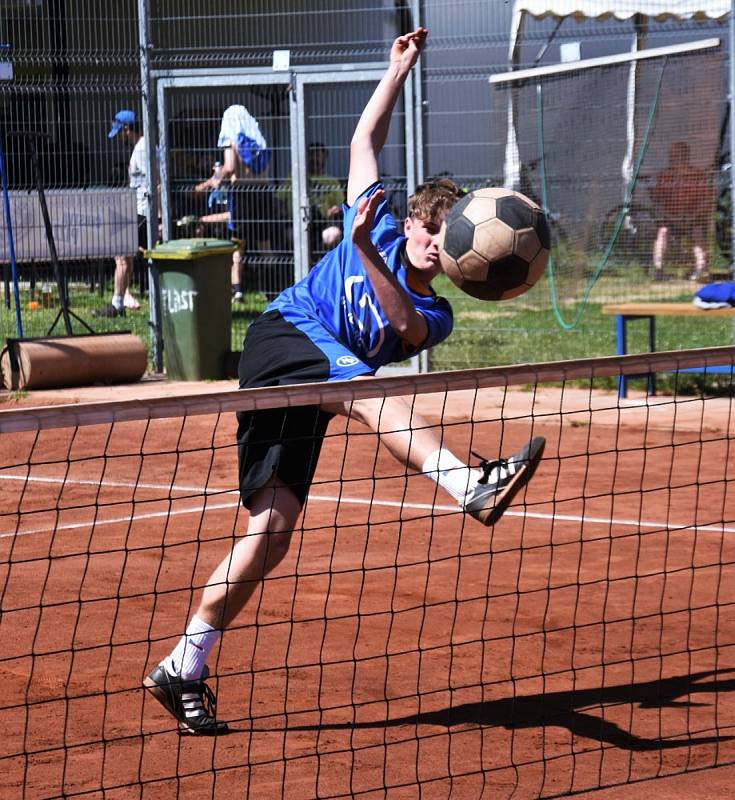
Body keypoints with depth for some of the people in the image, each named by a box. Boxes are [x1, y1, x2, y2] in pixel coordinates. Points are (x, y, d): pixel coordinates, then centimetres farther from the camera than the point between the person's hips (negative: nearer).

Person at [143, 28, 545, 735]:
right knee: (367, 391, -32)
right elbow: (365, 140, 17)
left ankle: (183, 669, 3)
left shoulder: (432, 315, 13)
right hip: (284, 334, -5)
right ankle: (472, 484, -56)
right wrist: (399, 71, 14)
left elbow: (404, 325, -12)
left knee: (270, 534, -4)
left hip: (304, 404, 5)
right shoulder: (381, 224, 12)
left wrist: (364, 250, -24)